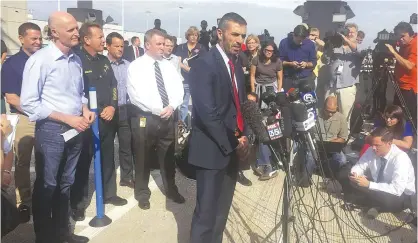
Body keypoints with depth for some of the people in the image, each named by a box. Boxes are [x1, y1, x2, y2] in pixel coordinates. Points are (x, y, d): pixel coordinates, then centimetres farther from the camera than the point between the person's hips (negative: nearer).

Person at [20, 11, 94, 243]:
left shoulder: (76, 60, 6)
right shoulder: (39, 60, -13)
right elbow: (29, 103, -15)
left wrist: (85, 110, -5)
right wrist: (67, 118, -18)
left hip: (75, 129, 6)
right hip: (51, 131, -6)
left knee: (65, 183, 19)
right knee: (46, 186, 9)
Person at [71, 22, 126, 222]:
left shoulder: (104, 60, 10)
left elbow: (113, 85, 14)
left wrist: (112, 106, -1)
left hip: (107, 118, 7)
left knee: (108, 158, 16)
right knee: (82, 162, 4)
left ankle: (109, 194, 32)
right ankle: (79, 204, 18)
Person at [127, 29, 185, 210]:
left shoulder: (169, 66, 9)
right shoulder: (136, 66, -6)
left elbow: (178, 89, 5)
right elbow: (136, 95, -15)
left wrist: (171, 106, -13)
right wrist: (158, 110, -16)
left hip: (168, 117, 4)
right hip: (144, 118, -4)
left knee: (168, 156, 15)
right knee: (143, 158, 9)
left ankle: (171, 189, 32)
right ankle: (142, 193, 27)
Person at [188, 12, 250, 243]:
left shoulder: (237, 66, 12)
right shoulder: (204, 64, -13)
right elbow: (207, 113, -21)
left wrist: (242, 137, 4)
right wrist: (232, 144, -15)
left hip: (232, 148, 8)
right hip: (212, 150, -7)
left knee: (222, 211, 17)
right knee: (206, 213, 0)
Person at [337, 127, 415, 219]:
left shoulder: (401, 158, -29)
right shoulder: (372, 151, -12)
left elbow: (397, 189, -35)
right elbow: (359, 166, -2)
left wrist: (369, 184, -36)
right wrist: (353, 174, -26)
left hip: (400, 195, -5)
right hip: (377, 185, 5)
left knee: (387, 200, -42)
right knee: (343, 173, -7)